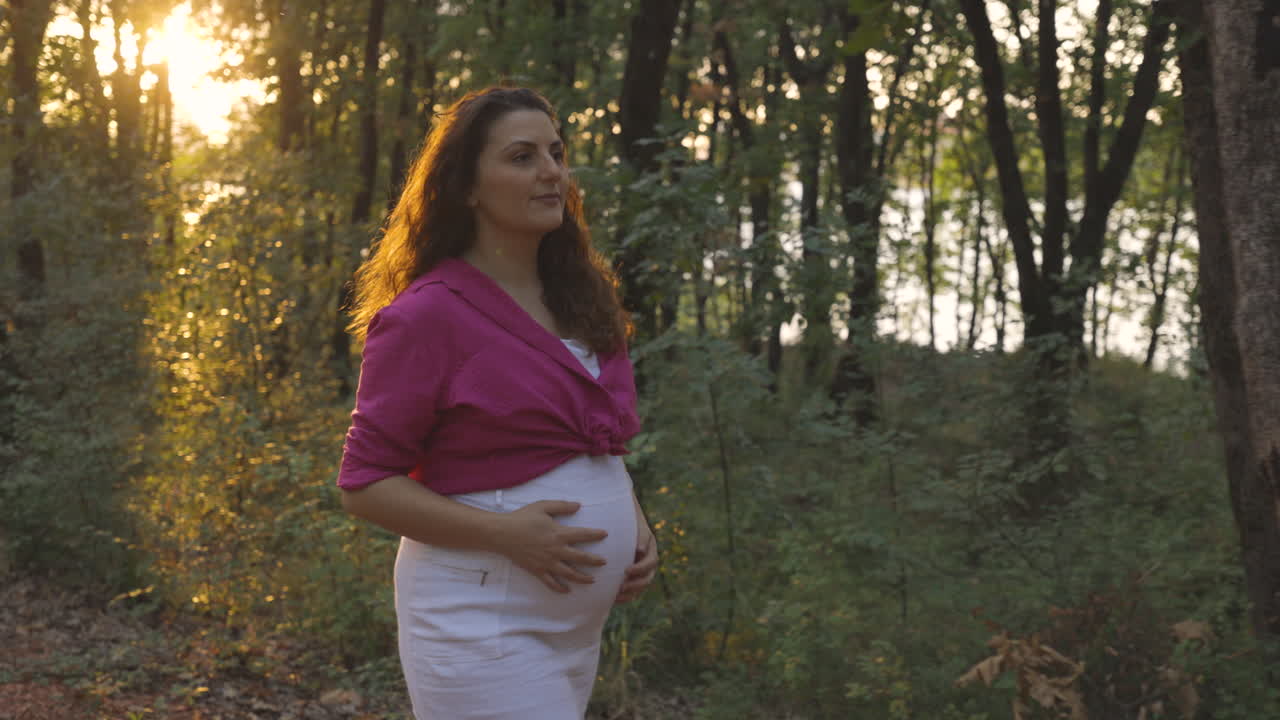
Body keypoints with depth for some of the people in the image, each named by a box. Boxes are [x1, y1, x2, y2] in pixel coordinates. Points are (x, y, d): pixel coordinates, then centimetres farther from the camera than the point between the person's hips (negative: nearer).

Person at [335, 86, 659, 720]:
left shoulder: (582, 299, 10)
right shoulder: (427, 315, -12)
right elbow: (365, 483, -10)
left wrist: (634, 525, 4)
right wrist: (507, 532, -21)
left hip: (577, 619, 7)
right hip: (482, 616, -7)